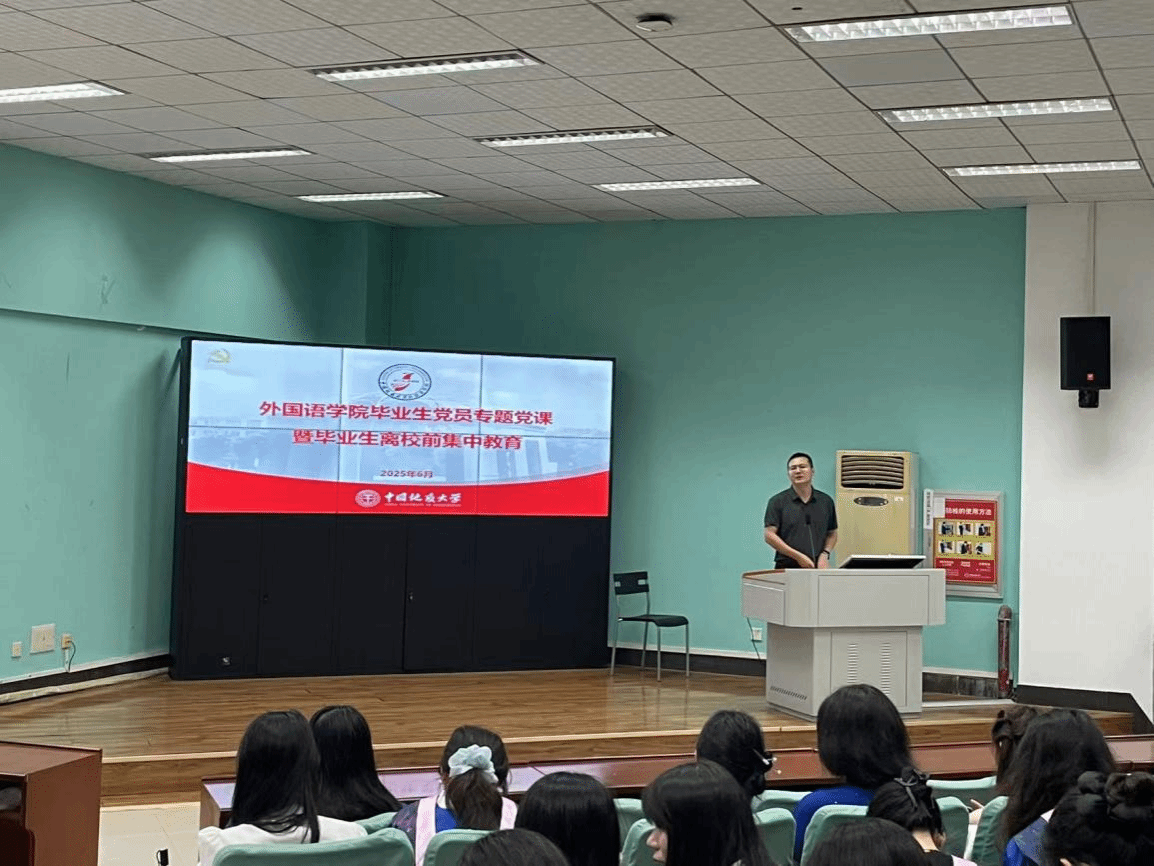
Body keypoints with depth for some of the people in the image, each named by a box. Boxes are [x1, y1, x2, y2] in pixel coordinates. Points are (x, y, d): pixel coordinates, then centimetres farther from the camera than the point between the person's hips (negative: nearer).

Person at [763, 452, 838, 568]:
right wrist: (797, 556, -13)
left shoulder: (826, 501, 11)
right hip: (787, 567, -3)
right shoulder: (778, 501, 1)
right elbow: (769, 535, -5)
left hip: (818, 568, 3)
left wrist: (825, 554, -1)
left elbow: (832, 533, 19)